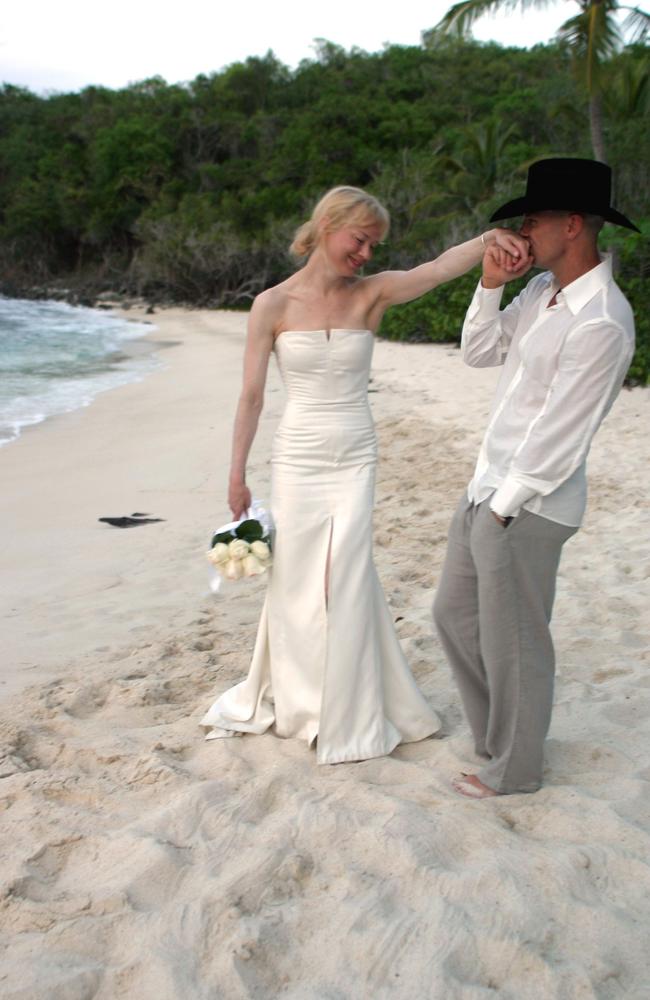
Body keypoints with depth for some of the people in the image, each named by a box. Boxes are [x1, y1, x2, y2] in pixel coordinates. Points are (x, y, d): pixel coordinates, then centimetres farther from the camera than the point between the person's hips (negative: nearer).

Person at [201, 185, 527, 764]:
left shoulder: (372, 294, 0)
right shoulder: (274, 305, -4)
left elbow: (438, 268, -18)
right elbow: (252, 396, -2)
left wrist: (489, 238, -36)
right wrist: (237, 476, -2)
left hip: (355, 461, 1)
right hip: (297, 461, -1)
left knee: (347, 583, 1)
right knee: (295, 583, 9)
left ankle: (347, 717, 19)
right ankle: (293, 697, 32)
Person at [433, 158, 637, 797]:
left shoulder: (600, 323, -23)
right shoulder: (542, 289, 6)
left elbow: (559, 434, -21)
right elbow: (479, 354, 14)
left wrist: (504, 504, -14)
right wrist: (490, 285, -1)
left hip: (527, 506, -10)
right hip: (488, 487, 10)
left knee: (512, 642, 6)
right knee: (455, 614, 21)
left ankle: (514, 769, 28)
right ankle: (499, 735, 41)